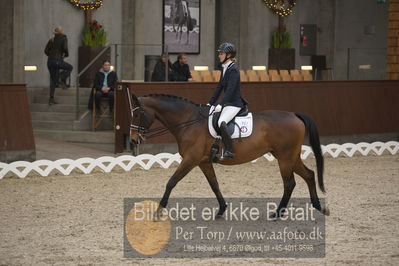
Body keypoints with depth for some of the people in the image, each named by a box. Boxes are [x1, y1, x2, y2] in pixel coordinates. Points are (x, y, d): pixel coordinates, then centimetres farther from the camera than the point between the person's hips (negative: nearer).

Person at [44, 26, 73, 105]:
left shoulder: (51, 40, 14)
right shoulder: (64, 39, -2)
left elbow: (46, 51, 9)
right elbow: (65, 48, -15)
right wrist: (66, 54, 5)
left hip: (50, 61, 5)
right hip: (58, 61, -5)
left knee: (53, 80, 12)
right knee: (69, 67, 24)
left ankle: (51, 99, 5)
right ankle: (62, 80, 0)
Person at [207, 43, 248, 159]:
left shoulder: (234, 69, -15)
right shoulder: (224, 69, 13)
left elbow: (230, 89, -24)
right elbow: (219, 87, 18)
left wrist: (220, 105, -31)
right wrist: (210, 103, 14)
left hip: (235, 103, -10)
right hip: (227, 103, 10)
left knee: (221, 122, -29)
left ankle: (229, 151, -30)